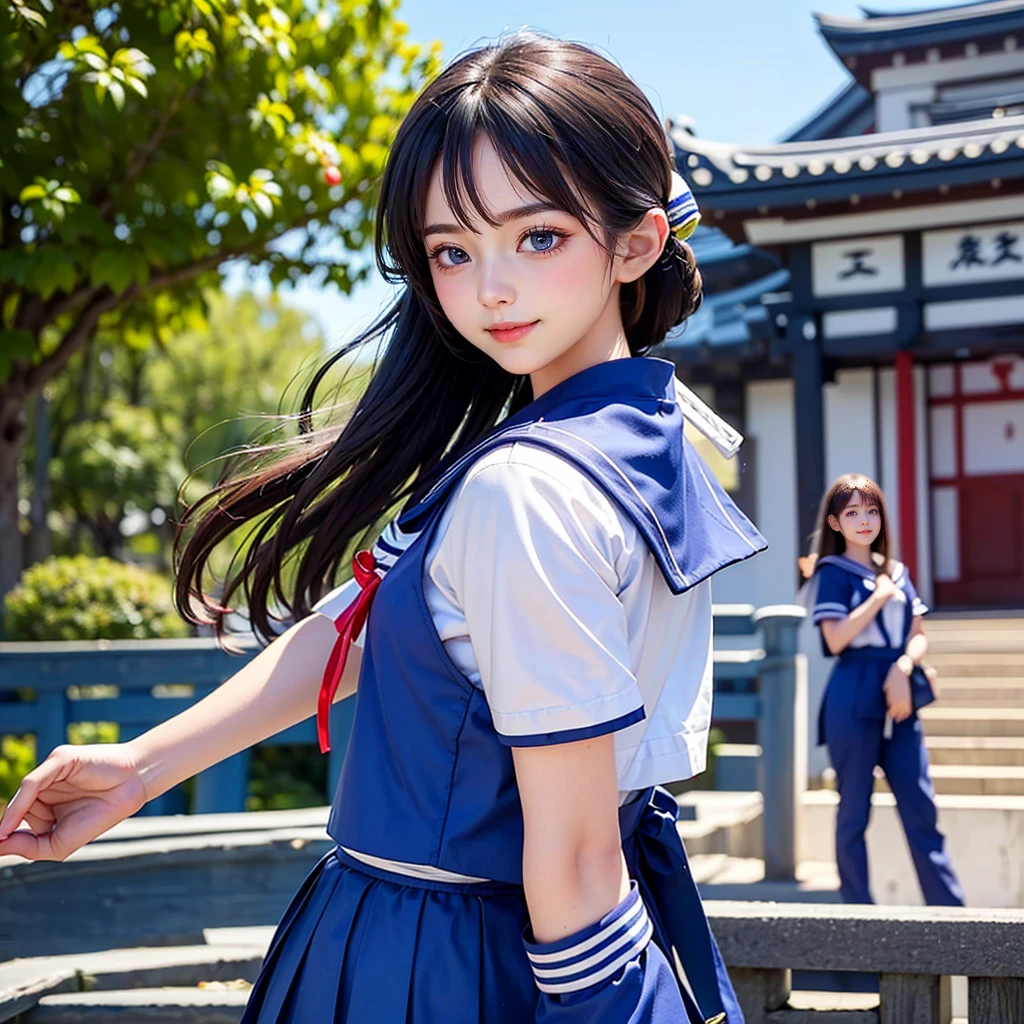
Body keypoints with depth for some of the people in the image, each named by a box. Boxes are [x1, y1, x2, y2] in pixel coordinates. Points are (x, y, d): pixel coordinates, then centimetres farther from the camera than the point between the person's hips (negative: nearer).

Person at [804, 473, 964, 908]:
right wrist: (879, 597, -10)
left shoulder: (897, 572, 15)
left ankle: (951, 910, 6)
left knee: (922, 810, 4)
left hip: (899, 703, 5)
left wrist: (903, 667, -8)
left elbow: (919, 635, 11)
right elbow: (836, 638, -13)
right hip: (853, 704, -5)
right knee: (853, 814, 2)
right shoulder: (833, 573, -1)